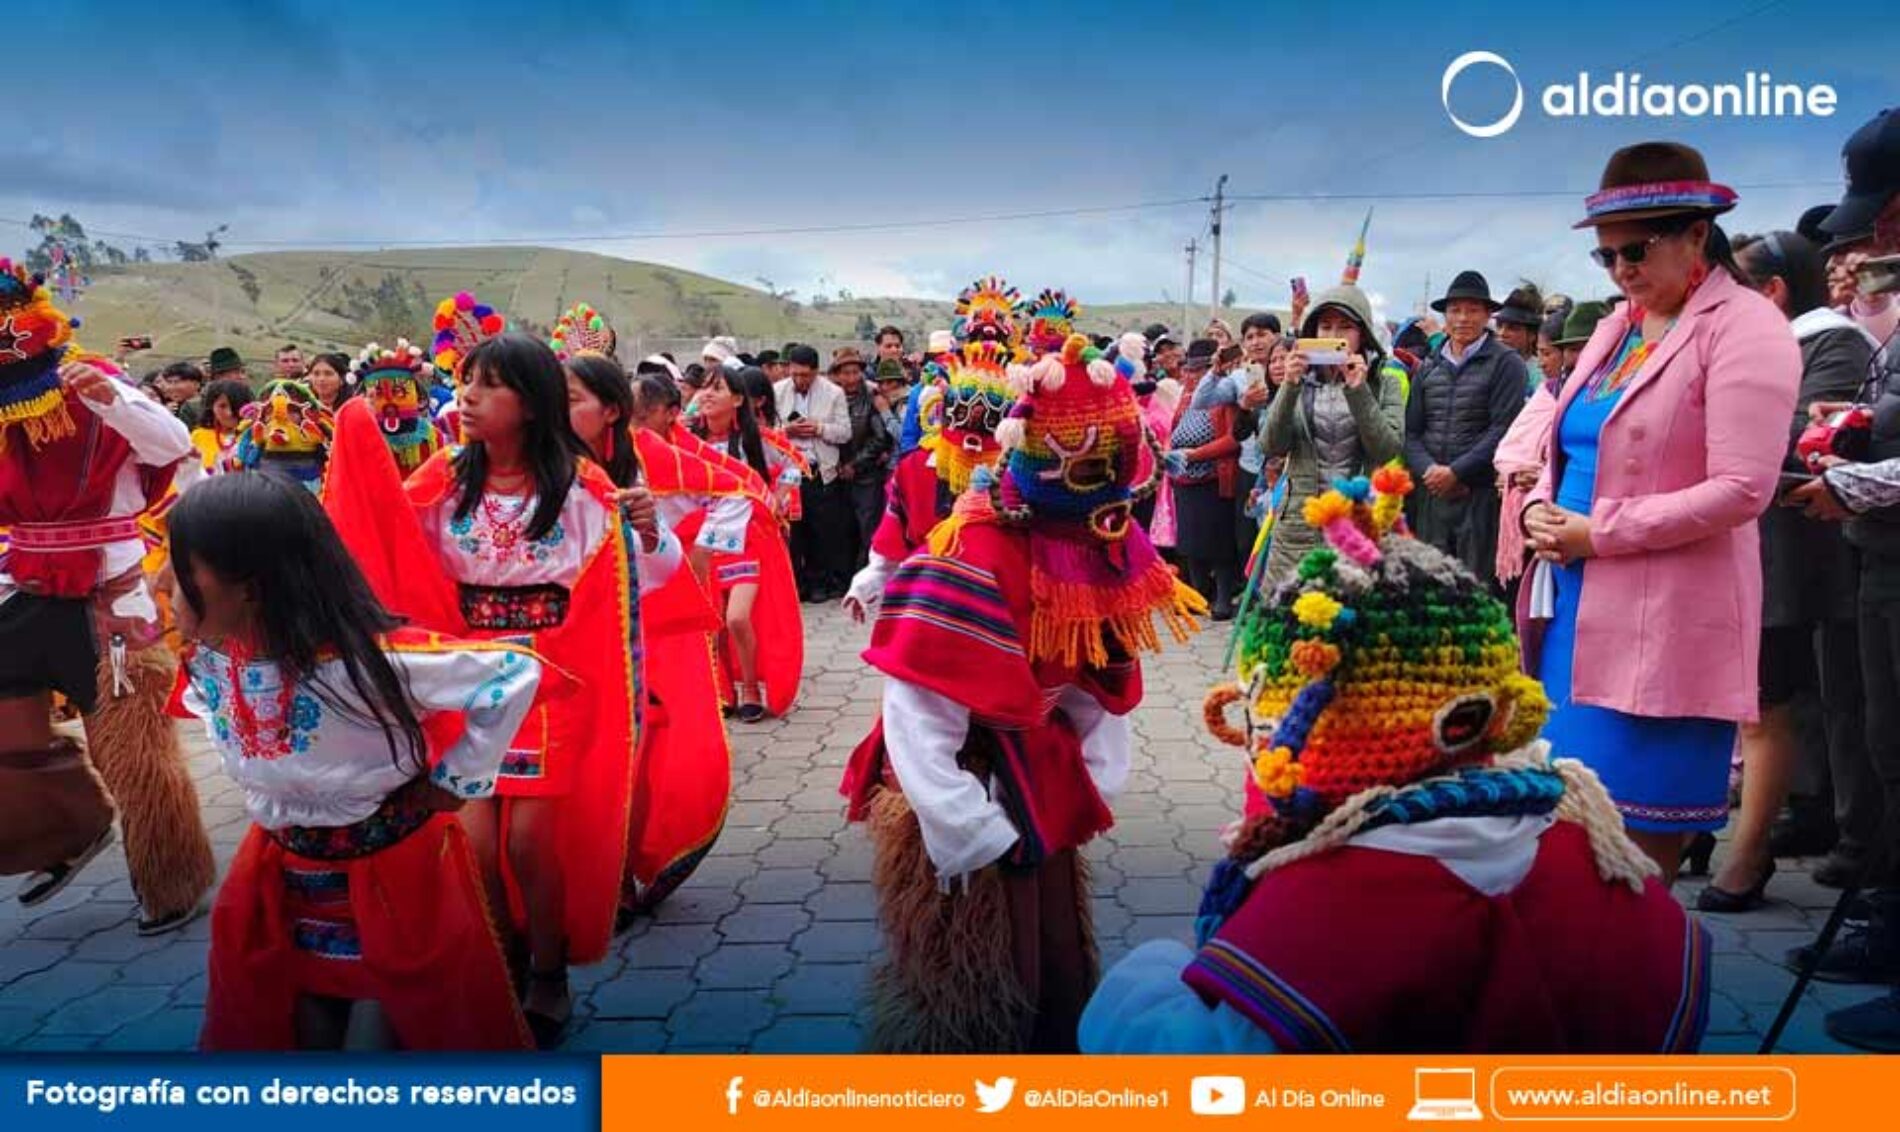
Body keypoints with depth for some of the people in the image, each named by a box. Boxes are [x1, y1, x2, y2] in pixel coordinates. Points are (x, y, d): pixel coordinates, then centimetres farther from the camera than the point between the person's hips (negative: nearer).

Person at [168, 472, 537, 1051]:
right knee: (306, 1026, 18)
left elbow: (516, 674, -30)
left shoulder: (364, 662, -33)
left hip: (393, 869, -5)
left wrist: (455, 780, -19)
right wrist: (276, 809, 5)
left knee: (433, 1024, 14)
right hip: (285, 871, 5)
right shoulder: (208, 657, -12)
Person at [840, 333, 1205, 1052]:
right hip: (962, 804, -7)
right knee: (967, 1002, 7)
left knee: (1057, 980, 19)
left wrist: (1091, 787, 2)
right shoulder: (969, 557, -26)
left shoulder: (1099, 547, -2)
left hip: (1039, 795, 7)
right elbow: (918, 723, -28)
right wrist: (980, 838, -22)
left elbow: (1105, 680, 8)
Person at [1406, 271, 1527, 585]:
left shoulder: (1506, 364, 1)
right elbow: (1411, 430, 9)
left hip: (1481, 495, -4)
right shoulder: (1428, 367, 15)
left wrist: (1455, 472, -12)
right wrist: (1428, 470, -9)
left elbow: (1503, 430, -9)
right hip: (1431, 497, 4)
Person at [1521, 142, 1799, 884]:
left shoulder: (1746, 329, -9)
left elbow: (1740, 489, -18)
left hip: (1665, 620, -7)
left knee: (1639, 825, 1)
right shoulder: (1619, 322, 14)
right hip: (1577, 602, 7)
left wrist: (1600, 532, -17)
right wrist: (1540, 508, -2)